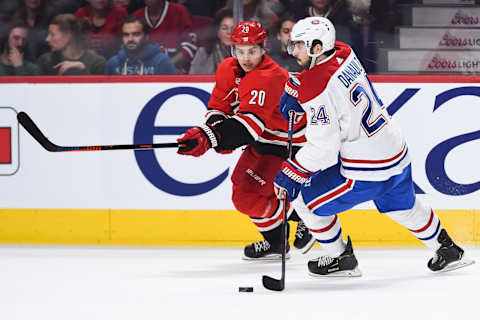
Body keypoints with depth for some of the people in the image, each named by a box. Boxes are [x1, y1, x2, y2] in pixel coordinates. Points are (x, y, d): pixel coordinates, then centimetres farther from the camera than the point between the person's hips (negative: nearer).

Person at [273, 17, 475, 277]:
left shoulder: (319, 91, -24)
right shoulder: (344, 54, 1)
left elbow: (323, 148, -24)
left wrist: (291, 175, -16)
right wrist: (293, 91, 10)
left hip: (368, 172, -9)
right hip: (398, 156, 9)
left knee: (304, 198, 4)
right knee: (404, 207, 33)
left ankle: (341, 259, 17)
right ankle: (448, 251, 48)